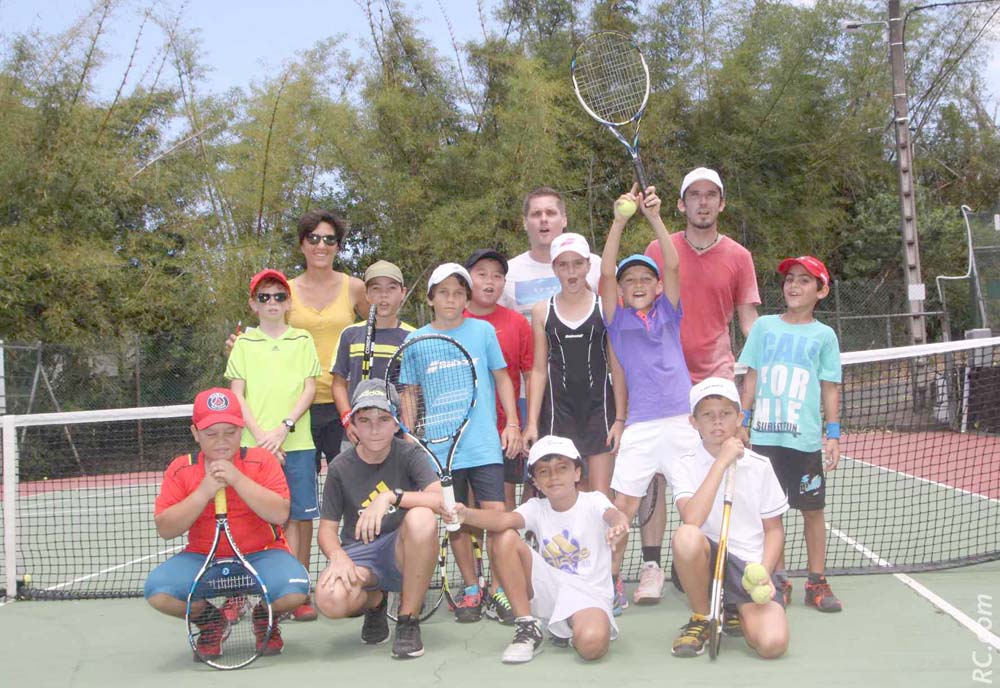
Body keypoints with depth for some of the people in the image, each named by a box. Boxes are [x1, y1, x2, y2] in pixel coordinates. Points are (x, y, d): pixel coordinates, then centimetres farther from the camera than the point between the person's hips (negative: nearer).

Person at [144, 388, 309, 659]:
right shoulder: (180, 469, 1)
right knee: (158, 591, -27)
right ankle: (210, 622, 8)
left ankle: (267, 618, 9)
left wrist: (237, 479, -22)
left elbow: (280, 514, -16)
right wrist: (204, 492, -19)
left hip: (261, 555, -1)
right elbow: (164, 529, -7)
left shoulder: (261, 460, -3)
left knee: (293, 590, -33)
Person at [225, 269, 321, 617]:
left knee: (301, 516, -1)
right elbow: (236, 395, 5)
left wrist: (284, 427, -10)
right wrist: (260, 434, -9)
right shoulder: (243, 343, 11)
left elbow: (309, 390, 4)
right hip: (255, 443, 0)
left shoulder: (302, 340, 11)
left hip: (297, 442, 0)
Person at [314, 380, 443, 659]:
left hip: (403, 553, -1)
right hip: (359, 554, 1)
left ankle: (408, 622, -16)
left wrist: (391, 496, -32)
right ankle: (374, 600, 9)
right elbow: (327, 529, 0)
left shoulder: (409, 454, -6)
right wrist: (338, 556, -21)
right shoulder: (341, 467, -2)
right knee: (330, 600, -33)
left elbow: (443, 499, -22)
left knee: (421, 518, -35)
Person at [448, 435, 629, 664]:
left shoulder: (593, 501, -6)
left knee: (592, 643, -37)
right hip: (550, 589, 4)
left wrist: (619, 524, -57)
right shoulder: (537, 508, 1)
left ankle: (570, 630, 3)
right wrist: (466, 515, -40)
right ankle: (528, 627, -7)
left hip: (589, 593, -4)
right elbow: (505, 519, -19)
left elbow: (612, 514, -30)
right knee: (505, 538, -16)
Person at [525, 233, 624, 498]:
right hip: (559, 409, 1)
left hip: (599, 407, -1)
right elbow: (539, 370, 5)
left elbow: (617, 367, 2)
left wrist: (620, 418, -3)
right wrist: (532, 422, 1)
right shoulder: (542, 312, 4)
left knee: (601, 496, 0)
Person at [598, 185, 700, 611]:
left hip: (683, 419, 1)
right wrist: (620, 219, -11)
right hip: (640, 424, -1)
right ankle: (612, 581, 8)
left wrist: (654, 218, -9)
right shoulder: (617, 320, 8)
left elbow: (672, 265, -1)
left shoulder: (668, 313, 11)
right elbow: (606, 272, -4)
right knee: (623, 504, -4)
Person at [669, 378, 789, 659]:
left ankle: (736, 611, 15)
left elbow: (774, 529, 10)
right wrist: (722, 462, -19)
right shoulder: (686, 467, -2)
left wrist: (763, 572, -8)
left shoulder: (759, 466, 4)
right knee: (686, 536, -37)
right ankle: (701, 619, -8)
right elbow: (691, 519, -21)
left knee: (773, 643, -24)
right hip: (704, 562, -1)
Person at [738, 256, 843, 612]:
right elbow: (751, 378, 9)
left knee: (812, 509, 5)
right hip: (765, 435, 1)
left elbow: (830, 388, 6)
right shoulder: (764, 326, 7)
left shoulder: (823, 335, 4)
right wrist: (742, 422, 5)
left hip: (805, 438, -1)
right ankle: (778, 579, 16)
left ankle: (817, 581, 16)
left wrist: (833, 434, 1)